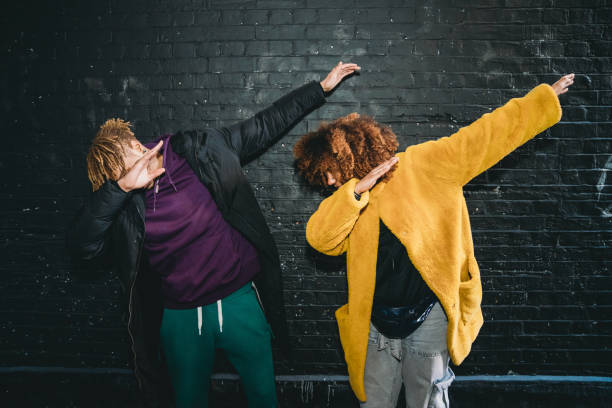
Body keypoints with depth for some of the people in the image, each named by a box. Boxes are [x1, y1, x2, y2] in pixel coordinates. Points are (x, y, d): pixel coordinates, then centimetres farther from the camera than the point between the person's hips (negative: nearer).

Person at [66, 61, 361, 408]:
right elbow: (81, 245, -29)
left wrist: (321, 87, -1)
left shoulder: (197, 152, -11)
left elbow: (262, 127, -4)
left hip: (239, 299, 0)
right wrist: (122, 186, -37)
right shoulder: (121, 207, -12)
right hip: (180, 316, 0)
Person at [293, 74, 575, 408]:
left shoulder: (422, 166, -5)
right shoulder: (346, 204, 8)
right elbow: (319, 237, -9)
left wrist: (545, 98, 1)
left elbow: (484, 136, -2)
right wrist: (356, 189, -18)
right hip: (375, 326, 4)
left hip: (428, 319, -4)